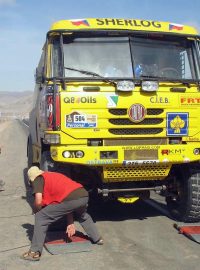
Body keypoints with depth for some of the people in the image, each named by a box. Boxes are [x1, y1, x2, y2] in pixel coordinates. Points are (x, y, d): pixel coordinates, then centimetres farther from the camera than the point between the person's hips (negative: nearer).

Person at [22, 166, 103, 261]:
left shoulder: (38, 179, 14)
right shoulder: (54, 176, 35)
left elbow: (38, 201, -2)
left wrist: (37, 211, 23)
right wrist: (70, 223, 34)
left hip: (70, 199, -8)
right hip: (84, 194, 8)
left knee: (40, 218, 8)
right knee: (83, 216, 42)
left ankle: (35, 252, 8)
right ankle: (97, 239, 49)